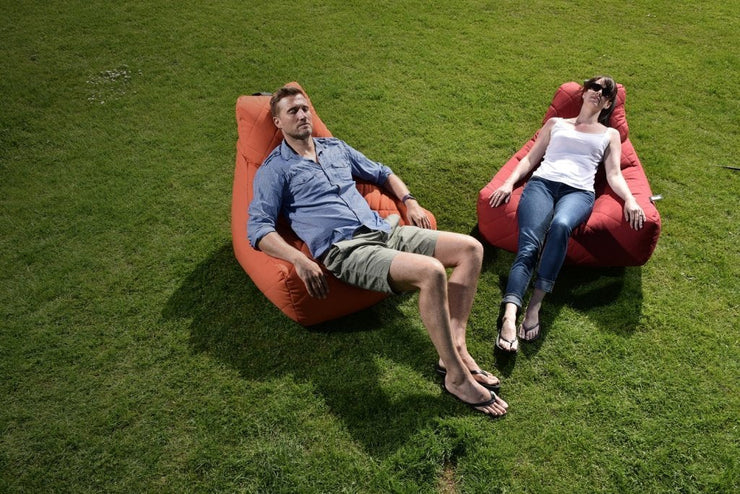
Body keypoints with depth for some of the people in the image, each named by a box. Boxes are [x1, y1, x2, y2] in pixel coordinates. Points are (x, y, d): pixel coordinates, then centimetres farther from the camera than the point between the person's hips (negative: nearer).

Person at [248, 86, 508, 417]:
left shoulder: (335, 147, 24)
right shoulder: (274, 170, 5)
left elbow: (381, 173, 34)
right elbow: (258, 228, -6)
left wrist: (409, 200, 16)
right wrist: (299, 259, -21)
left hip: (383, 229, 8)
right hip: (345, 250, -7)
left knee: (470, 248, -6)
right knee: (431, 272, -31)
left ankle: (456, 348, -9)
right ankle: (457, 377, -18)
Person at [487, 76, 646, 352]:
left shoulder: (610, 135, 29)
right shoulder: (555, 124, 31)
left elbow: (614, 175, 16)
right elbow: (530, 159, 23)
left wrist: (630, 199, -4)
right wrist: (509, 183, 4)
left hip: (578, 192, 0)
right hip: (542, 183, 1)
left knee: (561, 225, -40)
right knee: (529, 245, -30)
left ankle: (535, 306, -40)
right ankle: (509, 316, -47)